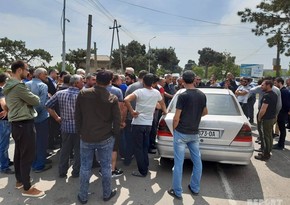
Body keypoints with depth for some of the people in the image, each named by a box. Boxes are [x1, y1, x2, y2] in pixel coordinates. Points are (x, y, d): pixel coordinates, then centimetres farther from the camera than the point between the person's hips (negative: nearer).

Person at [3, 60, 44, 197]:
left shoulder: (9, 85, 13)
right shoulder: (19, 85, -20)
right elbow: (35, 101, -16)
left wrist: (28, 100, 3)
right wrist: (34, 97, 5)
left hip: (16, 123, 10)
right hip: (24, 124, -10)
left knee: (19, 153, 19)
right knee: (28, 155, -3)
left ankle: (19, 180, 33)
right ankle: (27, 188, 7)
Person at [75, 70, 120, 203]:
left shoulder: (83, 94, -6)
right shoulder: (112, 98, -9)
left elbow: (77, 116, 1)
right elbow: (116, 120, -7)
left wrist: (79, 132, 13)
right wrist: (116, 135, 8)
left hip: (86, 137, 1)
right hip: (106, 138, -1)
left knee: (85, 168, 13)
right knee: (106, 167, 13)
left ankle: (83, 196, 26)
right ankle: (107, 194, 28)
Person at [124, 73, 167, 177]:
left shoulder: (139, 92, -12)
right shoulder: (157, 93, 4)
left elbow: (126, 100, -27)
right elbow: (162, 103, 23)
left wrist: (131, 111, -15)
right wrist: (165, 112, 42)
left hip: (138, 123, -5)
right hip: (149, 124, 5)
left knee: (138, 148, 4)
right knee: (145, 147, 18)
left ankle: (142, 171, 9)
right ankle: (145, 168, 26)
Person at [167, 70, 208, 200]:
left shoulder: (183, 96, -16)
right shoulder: (202, 95, 2)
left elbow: (176, 118, -15)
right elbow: (205, 112, 18)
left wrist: (174, 129, 2)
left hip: (181, 133, -6)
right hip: (194, 133, 6)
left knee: (178, 163, 3)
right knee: (197, 161, 16)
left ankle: (177, 192, 12)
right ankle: (195, 188, 28)